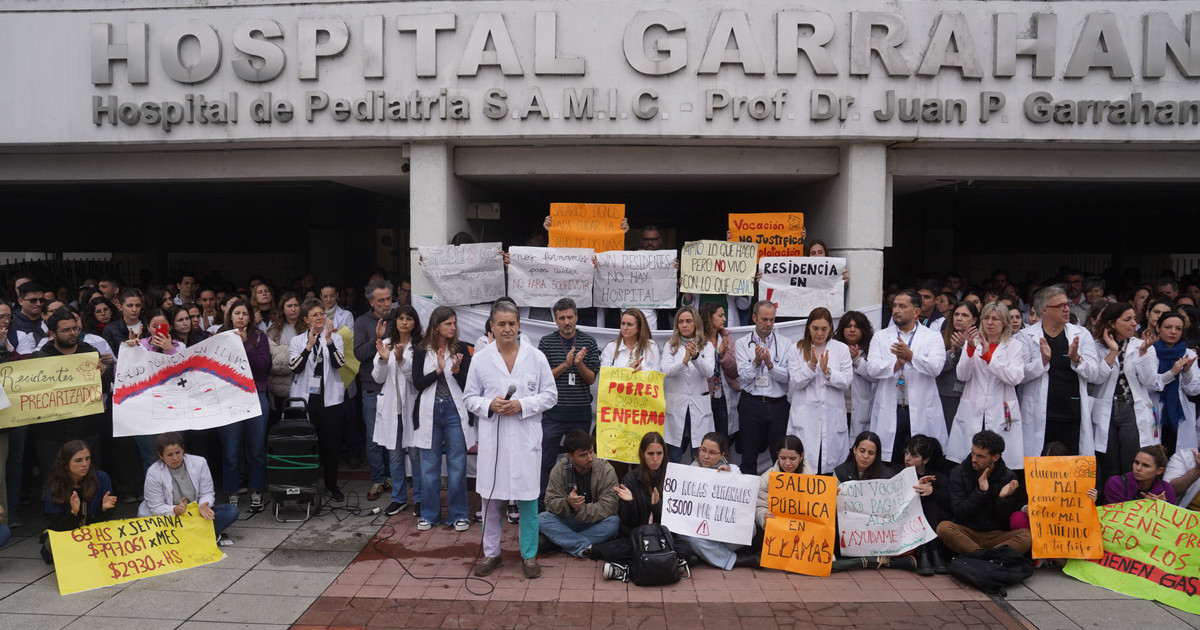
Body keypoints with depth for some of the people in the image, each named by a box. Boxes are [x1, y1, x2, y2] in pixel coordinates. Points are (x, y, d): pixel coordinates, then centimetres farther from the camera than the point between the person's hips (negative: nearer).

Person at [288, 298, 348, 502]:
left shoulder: (335, 338, 5)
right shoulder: (297, 341, 5)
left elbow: (338, 363, -11)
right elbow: (295, 367, -9)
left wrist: (328, 339, -21)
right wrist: (309, 345, -19)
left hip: (329, 398, 0)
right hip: (304, 398, 0)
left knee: (330, 441, 5)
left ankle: (332, 484, 17)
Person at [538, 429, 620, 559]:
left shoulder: (606, 469, -15)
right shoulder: (560, 469, -9)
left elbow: (608, 507, -20)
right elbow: (550, 503, -13)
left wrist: (581, 510, -30)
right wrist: (567, 503, -34)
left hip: (595, 523, -1)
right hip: (568, 522, 1)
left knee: (614, 522, -32)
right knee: (542, 519, -24)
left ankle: (564, 542, -23)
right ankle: (585, 548, -28)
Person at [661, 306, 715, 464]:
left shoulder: (706, 346, 6)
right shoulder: (670, 346, 7)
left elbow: (708, 372, -10)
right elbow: (666, 370, -10)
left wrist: (695, 356, -29)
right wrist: (684, 361, -28)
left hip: (699, 407, 0)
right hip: (676, 406, 0)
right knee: (673, 459, 4)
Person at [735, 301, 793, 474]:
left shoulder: (785, 343, 6)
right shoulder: (742, 344, 5)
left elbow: (788, 377, -4)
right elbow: (743, 377, -5)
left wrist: (770, 364, -19)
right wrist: (756, 362, -20)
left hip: (778, 404, 0)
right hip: (751, 404, 0)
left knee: (782, 457, 0)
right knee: (749, 456, 7)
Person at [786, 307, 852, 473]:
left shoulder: (842, 349, 9)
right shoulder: (796, 350, 6)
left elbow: (847, 382, 0)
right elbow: (796, 383, -1)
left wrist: (827, 371, -15)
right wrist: (811, 365, -14)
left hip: (833, 416, 1)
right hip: (805, 416, -1)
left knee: (831, 463, 2)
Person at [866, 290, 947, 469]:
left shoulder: (932, 337, 7)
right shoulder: (880, 337, 11)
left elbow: (936, 367, -10)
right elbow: (872, 369, -2)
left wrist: (910, 356, -23)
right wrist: (896, 363, -18)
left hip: (922, 413, -1)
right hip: (889, 412, 1)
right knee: (889, 465, 3)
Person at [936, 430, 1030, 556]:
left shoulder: (1009, 478, 1)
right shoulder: (959, 473, -1)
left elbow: (1003, 521, 1)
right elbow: (959, 513, -7)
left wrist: (1003, 498, -18)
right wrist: (980, 491, -18)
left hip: (996, 536, 1)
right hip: (965, 533, -1)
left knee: (1027, 536, -27)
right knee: (944, 527, -31)